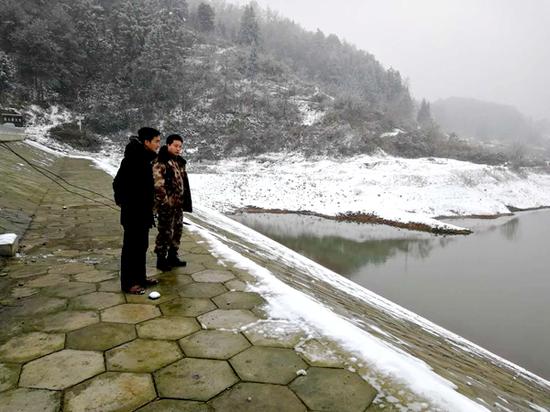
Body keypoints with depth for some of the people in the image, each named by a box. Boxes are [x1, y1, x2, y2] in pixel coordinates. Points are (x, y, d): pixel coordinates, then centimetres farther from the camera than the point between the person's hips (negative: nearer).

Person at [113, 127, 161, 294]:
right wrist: (125, 204, -17)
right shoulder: (133, 159, -19)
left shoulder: (145, 158, 10)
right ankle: (128, 283, 13)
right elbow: (119, 184, -22)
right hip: (133, 213, -9)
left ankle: (140, 277, 29)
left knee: (142, 246, 17)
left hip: (143, 212, 9)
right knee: (131, 247, 1)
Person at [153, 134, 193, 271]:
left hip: (178, 204, 9)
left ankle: (172, 256, 28)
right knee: (166, 232, -3)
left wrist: (186, 201, 16)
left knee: (177, 230, 15)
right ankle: (161, 260, 10)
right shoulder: (160, 162, -13)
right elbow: (158, 185, -19)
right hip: (166, 205, -9)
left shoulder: (179, 162, 14)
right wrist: (166, 202, -20)